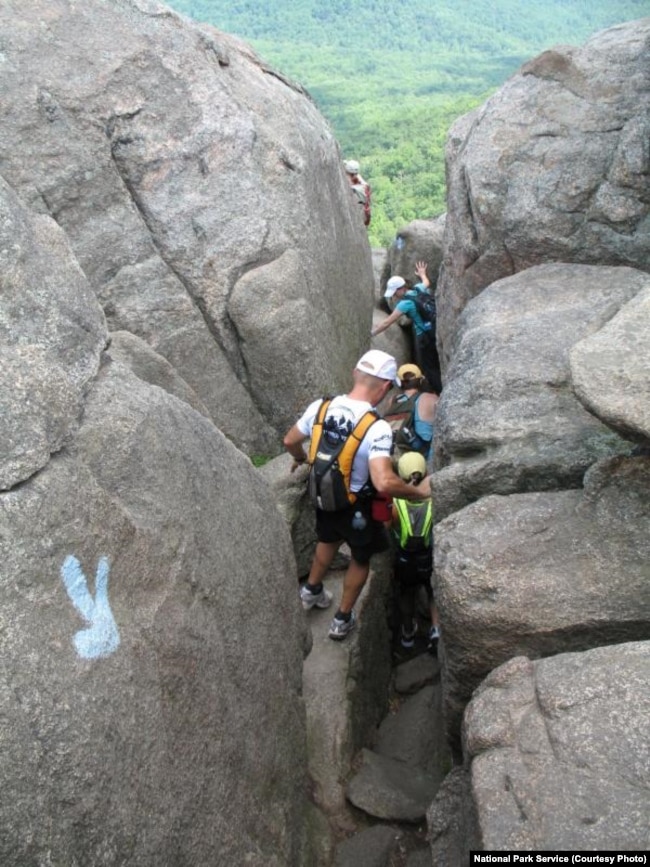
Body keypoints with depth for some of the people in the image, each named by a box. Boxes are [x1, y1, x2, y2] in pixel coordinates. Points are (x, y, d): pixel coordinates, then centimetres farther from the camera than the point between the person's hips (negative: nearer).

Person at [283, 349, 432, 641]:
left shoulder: (319, 407, -16)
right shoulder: (377, 428, -33)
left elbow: (290, 441, -1)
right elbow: (384, 483, -42)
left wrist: (301, 459, 21)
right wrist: (419, 492, -25)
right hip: (357, 507, -5)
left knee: (328, 540, 35)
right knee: (361, 559, 24)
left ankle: (311, 591, 55)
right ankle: (342, 620, 39)